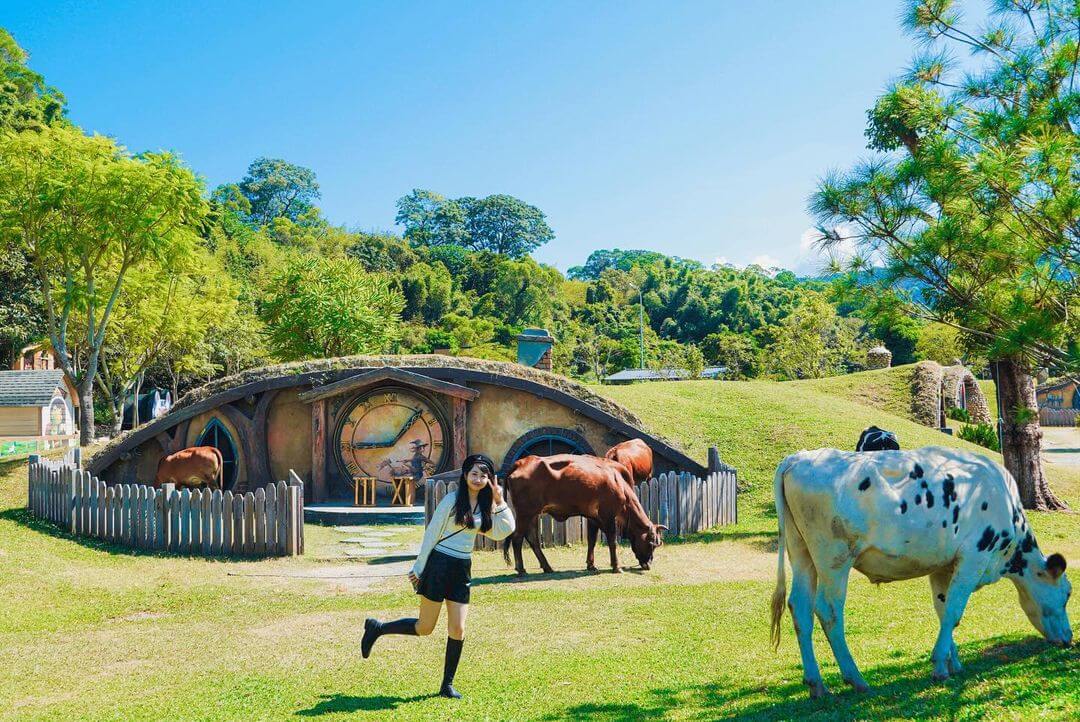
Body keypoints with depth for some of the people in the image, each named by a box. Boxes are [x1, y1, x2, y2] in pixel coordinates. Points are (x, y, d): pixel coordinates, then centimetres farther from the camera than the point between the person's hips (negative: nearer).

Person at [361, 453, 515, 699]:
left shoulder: (485, 505, 9)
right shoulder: (452, 500, -9)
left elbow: (503, 532, -1)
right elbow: (431, 534, -7)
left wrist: (500, 501, -6)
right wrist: (419, 568, -6)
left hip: (462, 569, 5)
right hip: (439, 565, -5)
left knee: (457, 629, 0)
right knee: (425, 628, 0)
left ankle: (447, 685, 12)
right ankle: (376, 628, 22)